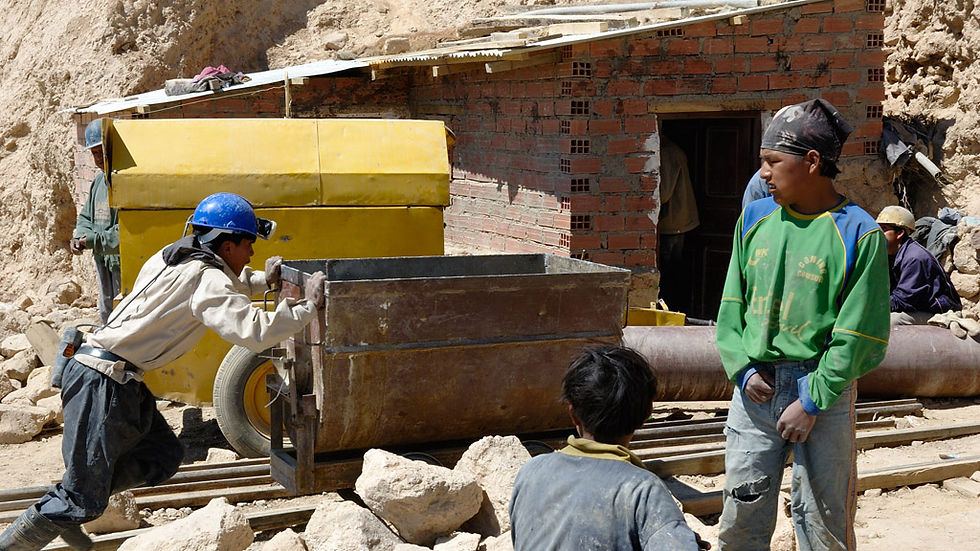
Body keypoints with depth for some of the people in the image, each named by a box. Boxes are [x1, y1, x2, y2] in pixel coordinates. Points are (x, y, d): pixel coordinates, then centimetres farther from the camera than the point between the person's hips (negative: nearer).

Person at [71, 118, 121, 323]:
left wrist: (95, 240, -23)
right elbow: (86, 217, 21)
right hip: (103, 261, 9)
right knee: (106, 313, 20)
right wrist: (80, 238, 0)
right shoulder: (99, 180, 13)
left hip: (124, 262, -9)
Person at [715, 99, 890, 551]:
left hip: (823, 393, -4)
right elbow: (731, 306, 12)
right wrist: (744, 369, -2)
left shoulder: (859, 234, -9)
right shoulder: (755, 218, 7)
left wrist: (811, 402, -12)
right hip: (755, 390, 4)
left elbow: (859, 336, -9)